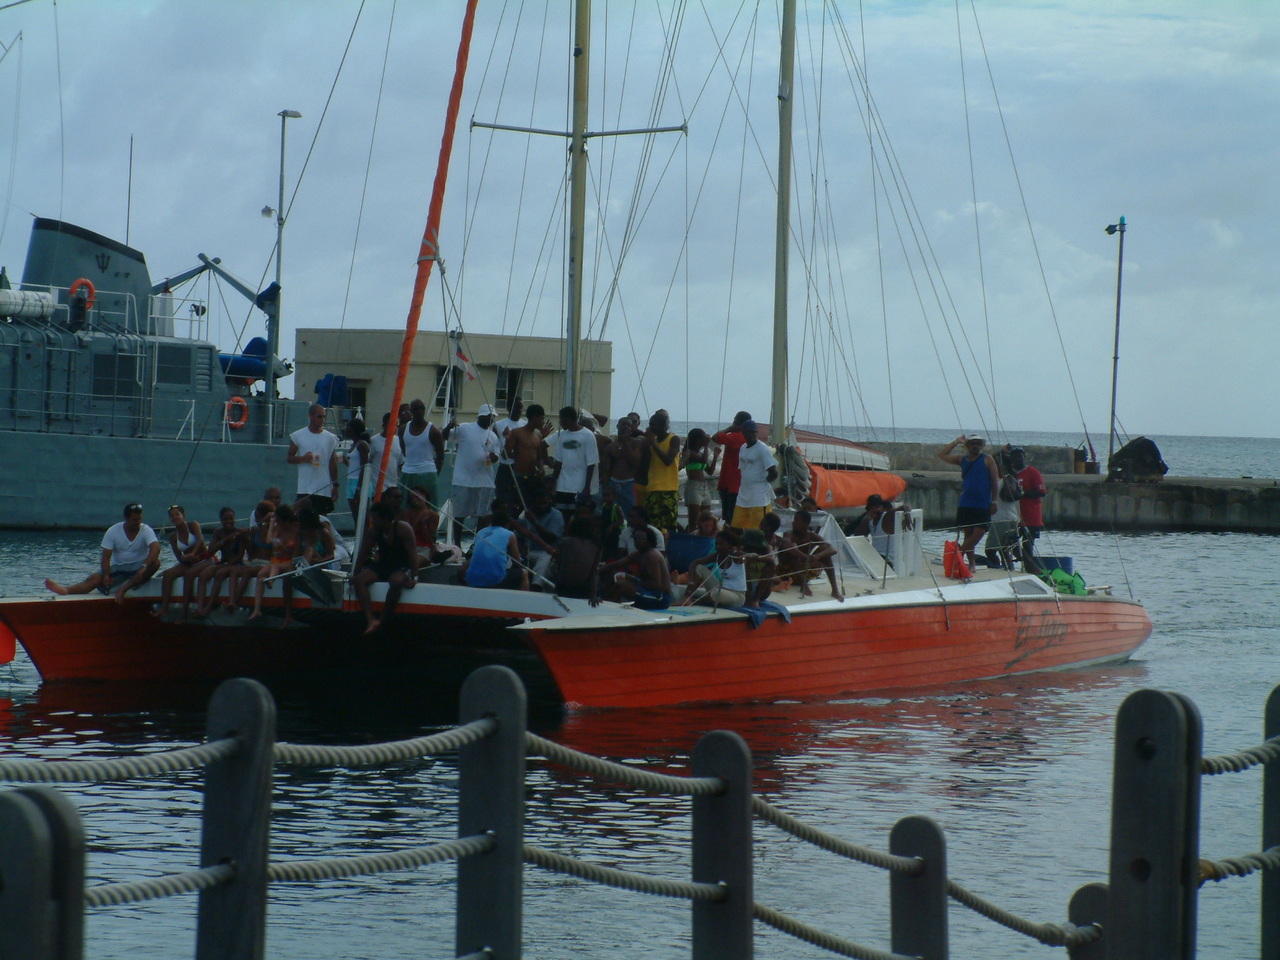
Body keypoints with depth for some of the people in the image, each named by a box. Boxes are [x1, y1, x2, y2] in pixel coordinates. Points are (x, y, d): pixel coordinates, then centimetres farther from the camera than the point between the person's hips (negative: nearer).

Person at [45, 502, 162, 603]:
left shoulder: (146, 531, -10)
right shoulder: (113, 532, -6)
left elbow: (155, 548, -27)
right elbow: (106, 556, -11)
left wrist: (144, 567, -43)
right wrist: (106, 575, -30)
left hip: (138, 567, -1)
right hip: (118, 568, 1)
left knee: (155, 562, -34)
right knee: (96, 578, -24)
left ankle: (123, 589, -43)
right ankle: (65, 590, -48)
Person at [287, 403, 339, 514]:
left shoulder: (330, 438, 5)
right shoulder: (298, 436, 2)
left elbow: (333, 463, 8)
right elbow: (289, 458, 5)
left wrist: (335, 486, 3)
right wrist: (303, 458, -15)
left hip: (324, 489, 1)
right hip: (304, 489, -1)